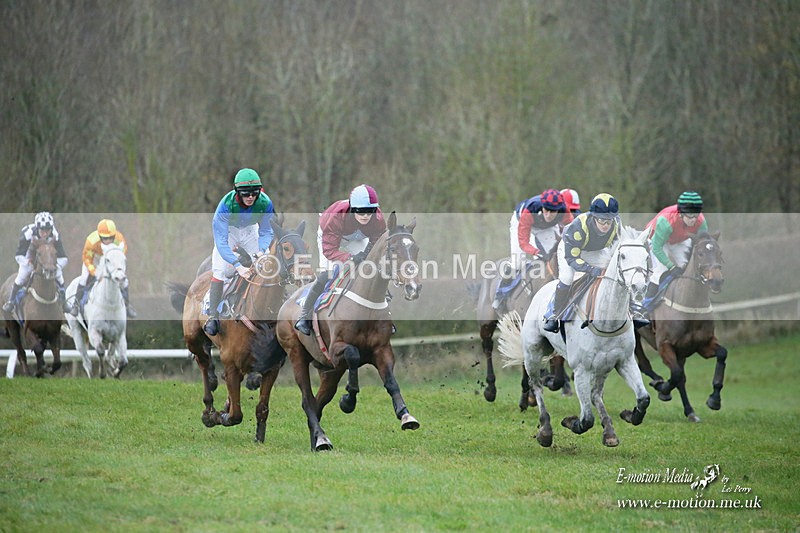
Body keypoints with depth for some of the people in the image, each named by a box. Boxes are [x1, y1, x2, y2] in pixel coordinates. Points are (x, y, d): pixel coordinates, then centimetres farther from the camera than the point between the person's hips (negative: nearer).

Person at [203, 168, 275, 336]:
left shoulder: (265, 203, -29)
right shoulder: (226, 205, -38)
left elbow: (266, 232, -12)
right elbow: (221, 241, -37)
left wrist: (261, 251, -33)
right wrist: (238, 265, -47)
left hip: (250, 229, 3)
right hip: (228, 230, -3)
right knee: (219, 270, -18)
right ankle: (213, 317, -13)